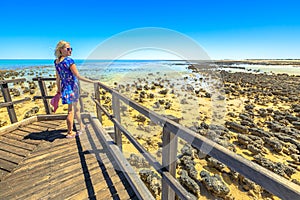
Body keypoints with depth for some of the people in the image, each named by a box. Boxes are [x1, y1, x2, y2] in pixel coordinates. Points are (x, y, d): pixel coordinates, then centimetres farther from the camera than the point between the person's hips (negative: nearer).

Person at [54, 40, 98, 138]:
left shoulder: (56, 62, 7)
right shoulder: (69, 60, -16)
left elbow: (58, 78, 12)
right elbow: (78, 76, -20)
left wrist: (59, 89, 20)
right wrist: (91, 81, -18)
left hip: (64, 87, 7)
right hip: (72, 87, -7)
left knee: (76, 108, 20)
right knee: (71, 110, 5)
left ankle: (81, 126, 35)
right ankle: (70, 133, 21)